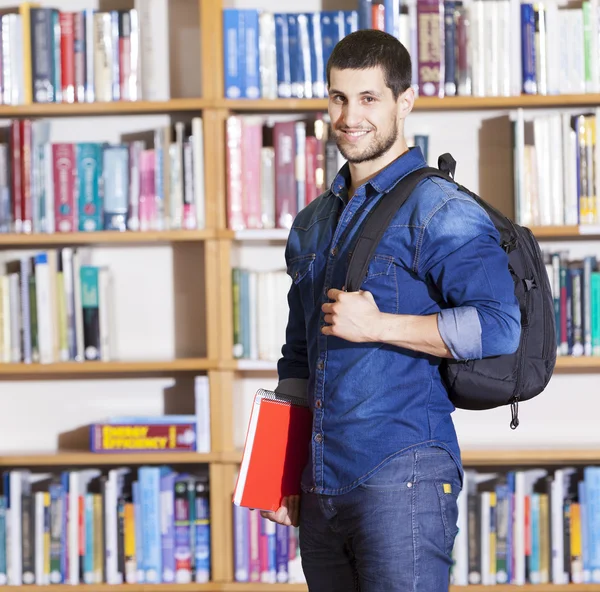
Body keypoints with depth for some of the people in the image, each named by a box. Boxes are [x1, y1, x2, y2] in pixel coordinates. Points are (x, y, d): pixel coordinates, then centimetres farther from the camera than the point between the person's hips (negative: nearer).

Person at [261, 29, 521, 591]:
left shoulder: (441, 212, -5)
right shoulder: (312, 224, 18)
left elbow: (499, 328, -18)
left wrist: (376, 326, -16)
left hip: (402, 476, -7)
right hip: (321, 484, 7)